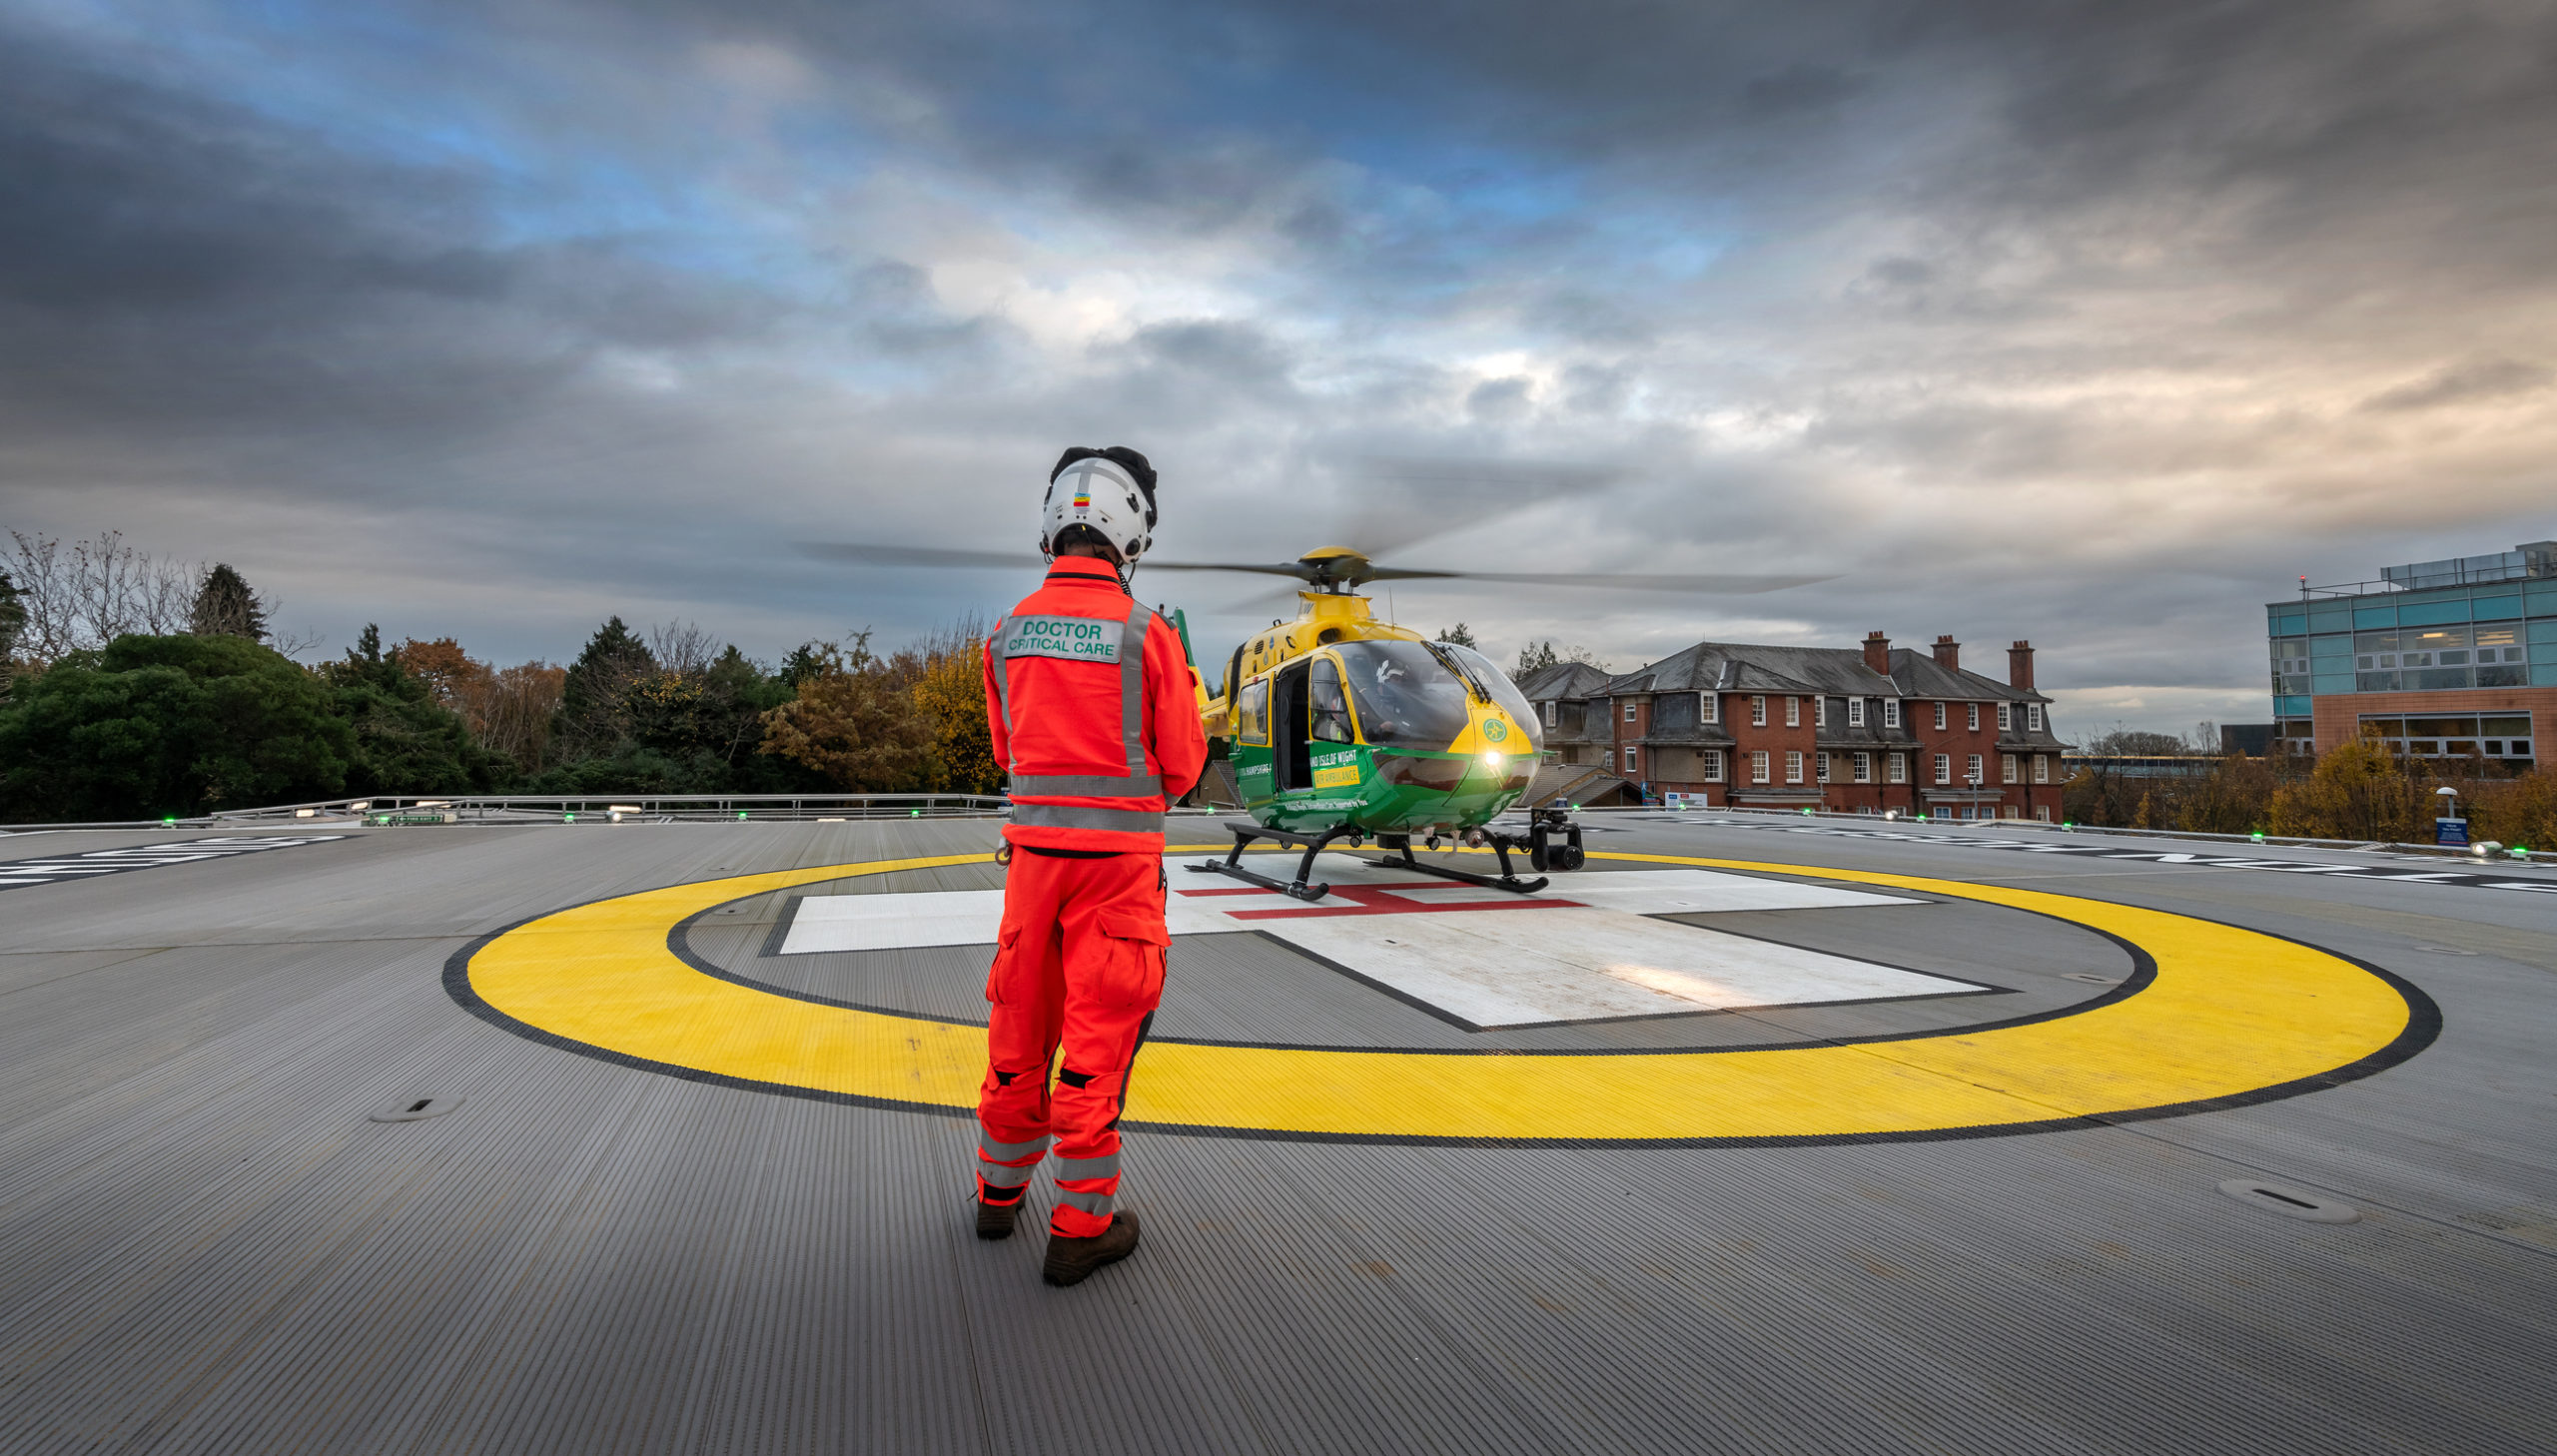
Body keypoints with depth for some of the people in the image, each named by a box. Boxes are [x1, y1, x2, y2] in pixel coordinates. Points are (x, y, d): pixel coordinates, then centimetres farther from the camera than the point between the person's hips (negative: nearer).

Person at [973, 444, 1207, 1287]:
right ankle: (1081, 1225, 13)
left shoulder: (1008, 634, 3)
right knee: (1098, 1036, 3)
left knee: (1021, 1022, 17)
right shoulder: (1147, 634, -11)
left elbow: (1008, 753, 13)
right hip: (1119, 855, -4)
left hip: (1033, 846, 5)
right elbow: (1182, 766, -5)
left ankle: (1000, 1190, 34)